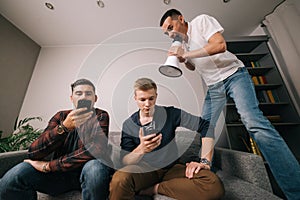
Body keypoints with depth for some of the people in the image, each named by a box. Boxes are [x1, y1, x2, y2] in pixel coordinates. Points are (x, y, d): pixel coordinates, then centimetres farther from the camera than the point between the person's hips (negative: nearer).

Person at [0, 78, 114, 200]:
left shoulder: (101, 116, -9)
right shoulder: (61, 116, 0)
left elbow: (95, 150, -23)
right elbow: (33, 153, -11)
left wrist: (48, 166, -15)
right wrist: (64, 127, -30)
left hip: (87, 172, -1)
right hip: (59, 172, 2)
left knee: (96, 166, -34)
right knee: (15, 175, -21)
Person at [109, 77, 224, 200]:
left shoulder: (170, 113, -8)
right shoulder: (128, 125, -6)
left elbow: (205, 125, -8)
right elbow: (125, 161, -9)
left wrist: (205, 161, -15)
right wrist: (141, 149, -31)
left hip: (171, 167, 3)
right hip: (144, 169, -2)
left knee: (214, 186, -23)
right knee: (119, 180, -34)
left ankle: (154, 188, -9)